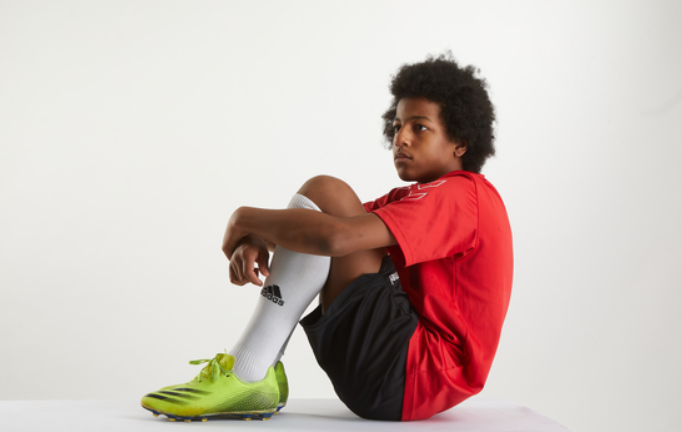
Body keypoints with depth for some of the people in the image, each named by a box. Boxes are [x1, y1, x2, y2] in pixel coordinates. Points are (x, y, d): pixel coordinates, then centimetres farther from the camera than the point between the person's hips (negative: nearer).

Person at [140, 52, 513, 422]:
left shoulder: (461, 195, -12)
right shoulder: (419, 200, 21)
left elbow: (334, 236, -26)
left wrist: (247, 218, -10)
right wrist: (258, 240, -8)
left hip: (407, 377, -10)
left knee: (323, 193, -14)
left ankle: (246, 377, -18)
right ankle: (256, 371, 2)